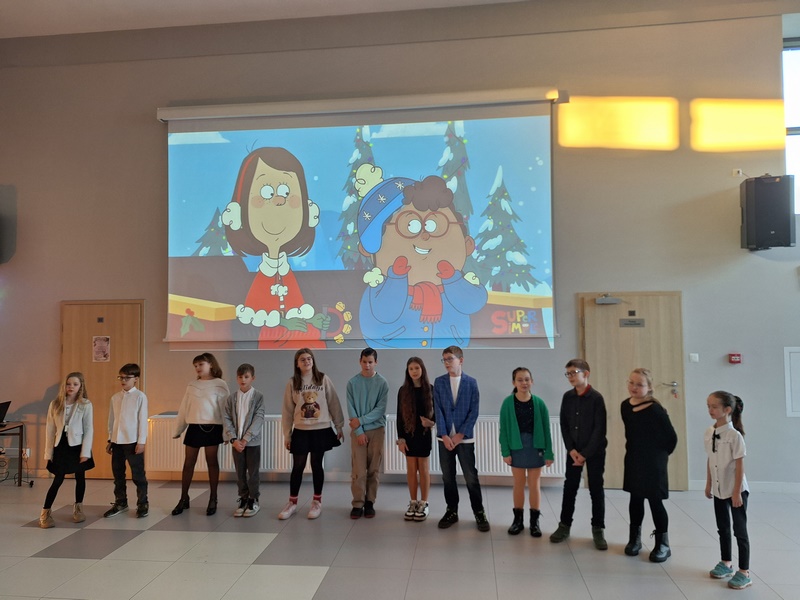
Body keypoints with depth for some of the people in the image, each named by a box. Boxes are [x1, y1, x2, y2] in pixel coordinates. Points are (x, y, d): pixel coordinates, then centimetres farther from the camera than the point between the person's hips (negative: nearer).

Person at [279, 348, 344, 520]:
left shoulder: (324, 379, -2)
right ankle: (292, 503, 21)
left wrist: (339, 426, 1)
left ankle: (317, 502, 21)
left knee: (317, 465, 8)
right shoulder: (292, 383, 0)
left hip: (321, 430, -1)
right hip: (300, 431, 1)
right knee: (298, 467, 7)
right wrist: (287, 435, 3)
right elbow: (288, 411, 3)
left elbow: (334, 404, 1)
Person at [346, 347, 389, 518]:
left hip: (377, 430, 0)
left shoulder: (382, 383, -3)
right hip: (358, 431, 0)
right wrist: (359, 431, -10)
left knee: (373, 469, 5)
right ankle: (358, 503, 9)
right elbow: (351, 409, -4)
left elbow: (381, 409, -8)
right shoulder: (352, 383, -1)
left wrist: (361, 420, -15)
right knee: (358, 470, -1)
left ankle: (370, 502, 16)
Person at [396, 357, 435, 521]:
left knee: (423, 468, 5)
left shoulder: (430, 389, -2)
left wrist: (432, 422, -18)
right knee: (411, 468, 6)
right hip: (408, 433, 1)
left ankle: (424, 504, 15)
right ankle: (413, 503, 17)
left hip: (424, 433, -1)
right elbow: (399, 416, 2)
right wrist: (400, 438, -4)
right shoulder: (403, 390, 1)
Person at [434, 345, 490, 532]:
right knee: (447, 477, 9)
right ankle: (452, 511, 22)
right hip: (445, 438, 2)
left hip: (465, 438, -2)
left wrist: (460, 435, -10)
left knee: (471, 477, 1)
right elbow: (438, 410, -1)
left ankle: (479, 513, 14)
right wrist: (444, 435, -10)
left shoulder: (471, 382, -1)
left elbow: (474, 412, -4)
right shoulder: (439, 382, 3)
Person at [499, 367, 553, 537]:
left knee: (534, 484, 9)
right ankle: (518, 519, 24)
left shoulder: (539, 403, -7)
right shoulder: (508, 403, -8)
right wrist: (505, 451, -8)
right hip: (516, 447, 0)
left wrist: (549, 453, -3)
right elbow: (504, 429, -5)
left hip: (535, 447, 0)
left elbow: (546, 429, -3)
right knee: (518, 483, 11)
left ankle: (534, 521, 22)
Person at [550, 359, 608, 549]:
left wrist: (585, 453, -14)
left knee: (596, 490, 4)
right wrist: (571, 449, -7)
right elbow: (564, 425, 4)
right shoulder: (567, 397, 1)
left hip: (594, 451, -3)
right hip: (573, 451, 4)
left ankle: (598, 530, 16)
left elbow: (599, 429, -13)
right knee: (569, 488, 8)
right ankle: (564, 525, 20)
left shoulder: (596, 397, -12)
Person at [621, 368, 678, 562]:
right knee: (635, 499, 15)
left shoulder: (656, 410, -19)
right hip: (633, 461, 5)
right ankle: (634, 538, 29)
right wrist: (633, 451, 11)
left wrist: (661, 455, -3)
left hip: (653, 464, -5)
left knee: (655, 501, 3)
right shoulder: (625, 406, -1)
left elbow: (671, 437, -13)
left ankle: (663, 544, 17)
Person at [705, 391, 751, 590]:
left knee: (740, 530, 4)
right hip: (719, 490, 6)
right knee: (723, 528, 18)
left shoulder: (734, 435, -19)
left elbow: (739, 466, -17)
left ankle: (744, 572, 15)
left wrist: (736, 492, -16)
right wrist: (708, 485, 12)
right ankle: (726, 564, 34)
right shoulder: (709, 433, 0)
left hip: (736, 490, -6)